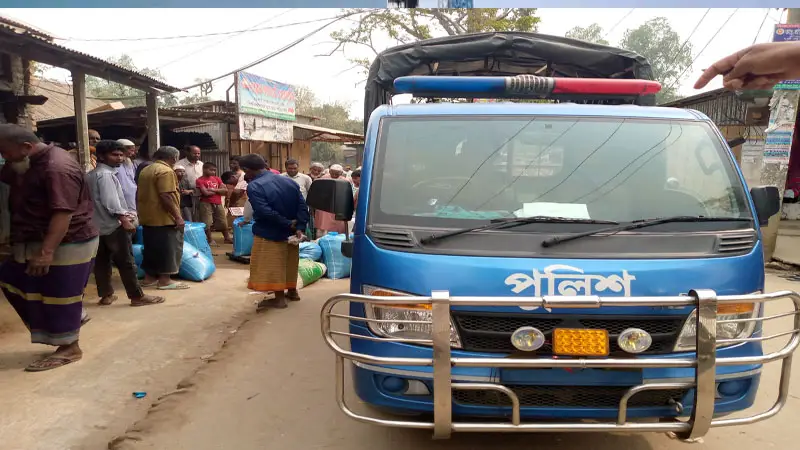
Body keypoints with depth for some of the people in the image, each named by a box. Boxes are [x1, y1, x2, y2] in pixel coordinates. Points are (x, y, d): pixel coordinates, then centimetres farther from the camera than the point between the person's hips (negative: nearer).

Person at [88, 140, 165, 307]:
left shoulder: (92, 174, 16)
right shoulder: (105, 174, -15)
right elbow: (110, 201, -22)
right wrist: (124, 219, -18)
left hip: (99, 225, 10)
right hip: (113, 225, -10)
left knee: (102, 262, 11)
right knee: (126, 262, -5)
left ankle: (106, 295, 17)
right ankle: (137, 296, -1)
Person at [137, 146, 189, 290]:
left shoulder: (146, 170, 15)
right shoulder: (166, 171, -16)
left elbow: (139, 194, 20)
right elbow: (165, 196, -23)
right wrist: (177, 216, -20)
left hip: (148, 217, 9)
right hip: (164, 219, -9)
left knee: (152, 248, 15)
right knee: (168, 248, -2)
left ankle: (149, 278, 21)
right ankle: (164, 280, 1)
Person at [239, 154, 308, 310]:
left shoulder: (254, 186, -16)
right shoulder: (289, 181, 4)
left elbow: (265, 212, -26)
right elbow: (303, 206, -3)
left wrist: (288, 224, -18)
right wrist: (299, 227, -9)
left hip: (270, 234, -7)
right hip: (290, 232, 7)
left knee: (273, 265, 5)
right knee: (290, 262, 19)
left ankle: (279, 298, 11)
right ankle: (292, 291, 31)